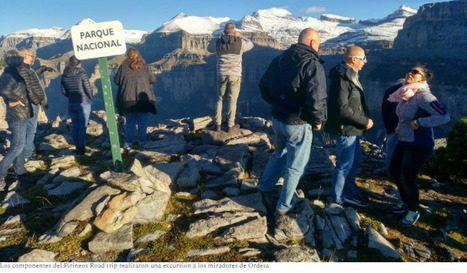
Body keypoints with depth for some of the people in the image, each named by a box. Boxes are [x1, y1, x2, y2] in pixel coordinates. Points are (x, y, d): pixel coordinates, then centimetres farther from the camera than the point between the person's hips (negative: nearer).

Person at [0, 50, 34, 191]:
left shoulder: (14, 74, 12)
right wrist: (18, 99, -23)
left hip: (21, 116, 10)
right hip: (18, 117, -10)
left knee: (20, 145, 16)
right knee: (17, 147, -5)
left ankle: (20, 172, 26)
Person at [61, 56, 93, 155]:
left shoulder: (64, 75, 3)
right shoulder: (82, 74, -13)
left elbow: (64, 91, 7)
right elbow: (88, 89, -11)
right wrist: (90, 99, 7)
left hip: (71, 104, 5)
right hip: (84, 104, -5)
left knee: (75, 126, 13)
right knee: (83, 126, 2)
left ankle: (77, 147, 20)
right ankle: (81, 148, 6)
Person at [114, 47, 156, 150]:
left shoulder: (123, 67, -4)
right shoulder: (144, 66, -3)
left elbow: (116, 81, 2)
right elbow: (153, 79, 4)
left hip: (128, 99, 0)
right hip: (143, 99, 0)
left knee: (130, 122, 11)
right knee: (143, 121, 9)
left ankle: (128, 143, 12)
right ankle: (142, 142, 13)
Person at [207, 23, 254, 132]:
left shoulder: (218, 43, -3)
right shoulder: (240, 43, -7)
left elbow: (210, 48, 20)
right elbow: (250, 45, 16)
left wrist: (219, 37, 21)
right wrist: (239, 36, 24)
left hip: (221, 75, 2)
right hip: (235, 76, -2)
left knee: (220, 99, 14)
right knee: (232, 100, 7)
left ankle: (218, 124, 15)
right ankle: (230, 125, 13)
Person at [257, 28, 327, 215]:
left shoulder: (279, 60, 4)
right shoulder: (312, 65, -18)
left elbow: (264, 87, 12)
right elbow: (316, 100, -27)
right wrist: (318, 121, -10)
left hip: (277, 119, 7)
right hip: (298, 124, -7)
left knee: (280, 154, 30)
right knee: (295, 167, 10)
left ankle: (265, 186, 42)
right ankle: (284, 206, 23)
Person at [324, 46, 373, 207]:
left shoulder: (351, 76, 14)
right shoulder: (341, 79, -21)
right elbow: (342, 108, -28)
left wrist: (366, 118, 7)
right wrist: (364, 121, -20)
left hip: (352, 130, 11)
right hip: (345, 129, -11)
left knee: (355, 160, 22)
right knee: (345, 165, 1)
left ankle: (351, 193, 38)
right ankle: (338, 198, 19)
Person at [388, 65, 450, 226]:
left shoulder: (423, 96, -21)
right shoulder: (406, 94, 5)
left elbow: (444, 117, -28)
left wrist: (419, 122, -28)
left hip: (419, 145, -9)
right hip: (404, 142, 9)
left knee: (407, 177, -5)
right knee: (394, 171, 16)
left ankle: (414, 211, 18)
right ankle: (405, 202, 37)